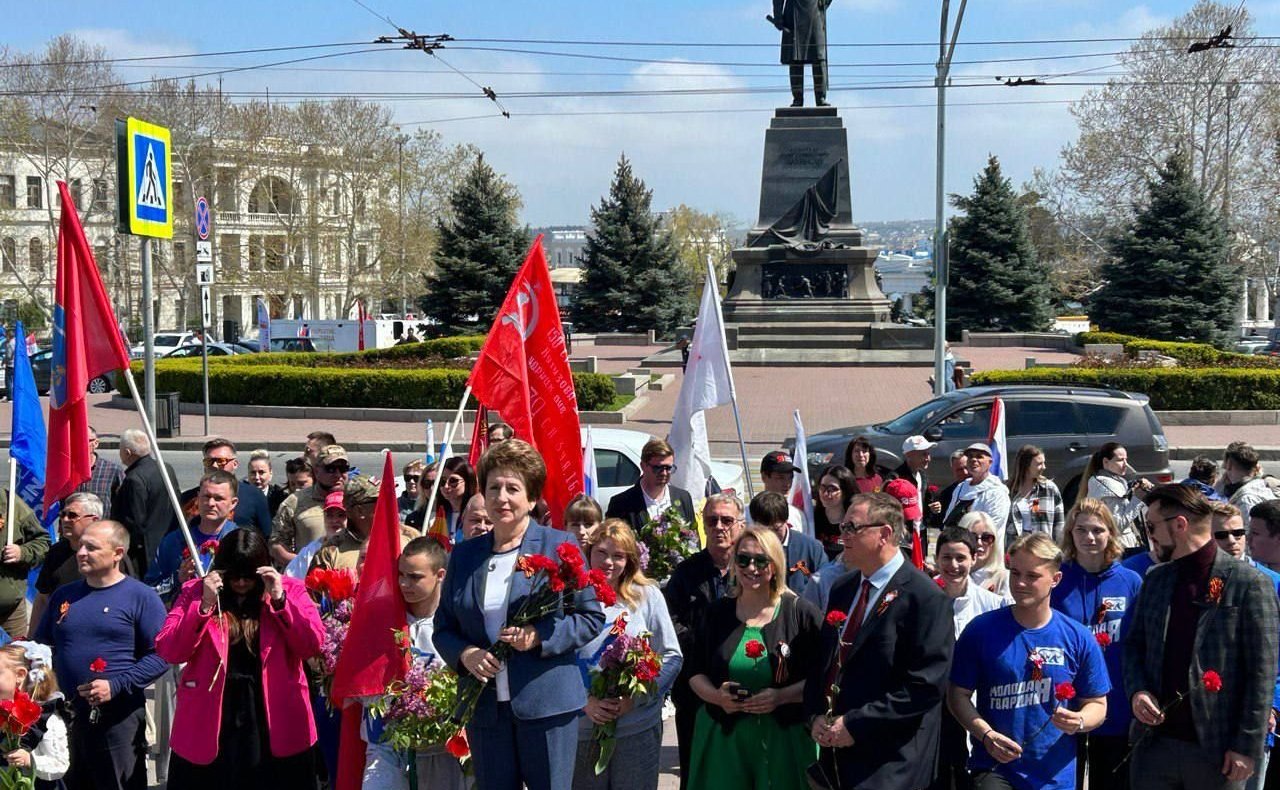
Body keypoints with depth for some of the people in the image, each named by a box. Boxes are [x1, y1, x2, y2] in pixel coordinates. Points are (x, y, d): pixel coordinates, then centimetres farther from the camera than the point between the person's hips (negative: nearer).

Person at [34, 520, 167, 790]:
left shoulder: (141, 597, -4)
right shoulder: (63, 595, 13)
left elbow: (160, 655, -10)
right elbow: (41, 646, 20)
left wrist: (116, 686, -19)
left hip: (118, 716, -5)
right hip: (64, 714, 5)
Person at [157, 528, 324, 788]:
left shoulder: (289, 589, 3)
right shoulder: (196, 591, 5)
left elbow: (312, 646, -9)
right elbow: (168, 651, -6)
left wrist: (279, 599, -16)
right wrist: (204, 606, -16)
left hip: (273, 725, 0)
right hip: (208, 727, 1)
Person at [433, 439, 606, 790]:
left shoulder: (559, 547, -2)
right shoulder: (463, 555, 10)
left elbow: (592, 618, -1)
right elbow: (443, 627, 14)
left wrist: (540, 636, -16)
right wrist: (464, 653, -8)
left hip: (547, 705, -3)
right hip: (484, 706, 4)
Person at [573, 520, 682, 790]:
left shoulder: (647, 596, 0)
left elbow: (672, 658, 1)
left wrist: (635, 698, -11)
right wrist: (585, 702, -13)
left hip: (638, 728, 0)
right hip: (583, 729, 1)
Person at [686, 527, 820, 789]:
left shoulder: (801, 613, -3)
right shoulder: (718, 613, 6)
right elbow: (695, 673, 9)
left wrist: (782, 696, -20)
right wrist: (717, 696, -11)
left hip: (785, 739, -2)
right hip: (723, 738, 2)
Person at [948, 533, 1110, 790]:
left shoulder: (1078, 638, 0)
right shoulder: (982, 630, -3)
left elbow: (1097, 704, 8)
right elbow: (958, 694, 1)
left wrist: (1079, 721, -14)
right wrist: (986, 736, -15)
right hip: (994, 769, -2)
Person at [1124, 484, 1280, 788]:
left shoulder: (1249, 583, -8)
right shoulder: (1154, 579, 9)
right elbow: (1134, 644, 15)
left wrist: (1248, 747, -12)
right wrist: (1136, 690, -4)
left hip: (1217, 751, -5)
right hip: (1154, 743, 5)